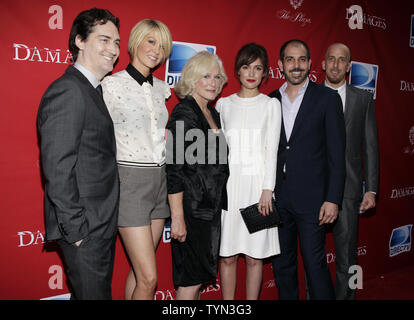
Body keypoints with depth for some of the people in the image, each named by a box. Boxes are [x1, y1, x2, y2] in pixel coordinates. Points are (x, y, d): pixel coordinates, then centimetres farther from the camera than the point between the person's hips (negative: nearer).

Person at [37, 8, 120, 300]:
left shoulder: (93, 90, 13)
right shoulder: (67, 91, -18)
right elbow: (57, 169, -23)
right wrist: (77, 230, -19)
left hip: (101, 224, 9)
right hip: (85, 229, -9)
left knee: (100, 289, 22)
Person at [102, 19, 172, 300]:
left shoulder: (161, 88, 11)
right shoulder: (112, 84, -8)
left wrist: (168, 136, 10)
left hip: (159, 180, 6)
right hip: (130, 181, -6)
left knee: (140, 270, 15)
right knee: (149, 277, -5)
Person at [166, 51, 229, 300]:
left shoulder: (213, 113, 13)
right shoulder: (183, 113, -13)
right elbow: (174, 170, -18)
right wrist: (178, 217, -21)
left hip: (212, 208, 8)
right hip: (192, 209, -8)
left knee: (199, 277, 17)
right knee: (191, 280, 2)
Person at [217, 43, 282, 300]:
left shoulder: (271, 104, 6)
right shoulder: (224, 104, 10)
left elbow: (272, 148, 0)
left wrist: (268, 189, -9)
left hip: (257, 183, -1)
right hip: (228, 183, 1)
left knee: (255, 256, 5)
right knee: (227, 256, 5)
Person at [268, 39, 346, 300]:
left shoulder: (327, 98, -1)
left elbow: (337, 154, -5)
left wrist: (333, 199, -11)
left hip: (311, 197, -4)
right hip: (278, 198, 4)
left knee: (315, 264, 1)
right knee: (282, 264, 14)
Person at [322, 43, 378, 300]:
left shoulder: (363, 99, 7)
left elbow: (370, 147, 6)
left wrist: (371, 190, 0)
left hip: (347, 188, 0)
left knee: (347, 259, 7)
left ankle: (344, 295, 25)